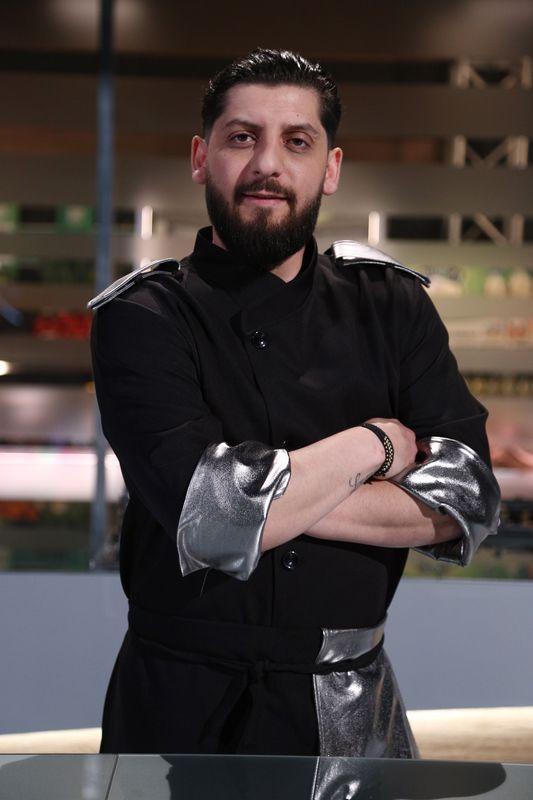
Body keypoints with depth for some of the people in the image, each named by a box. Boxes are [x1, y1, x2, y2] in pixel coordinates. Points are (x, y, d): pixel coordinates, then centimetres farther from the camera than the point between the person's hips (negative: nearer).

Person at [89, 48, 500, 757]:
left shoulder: (390, 305, -1)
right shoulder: (141, 318, -11)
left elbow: (468, 504, -11)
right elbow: (208, 516, -25)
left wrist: (270, 498, -20)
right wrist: (374, 445, -13)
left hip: (355, 702, 3)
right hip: (187, 707, -2)